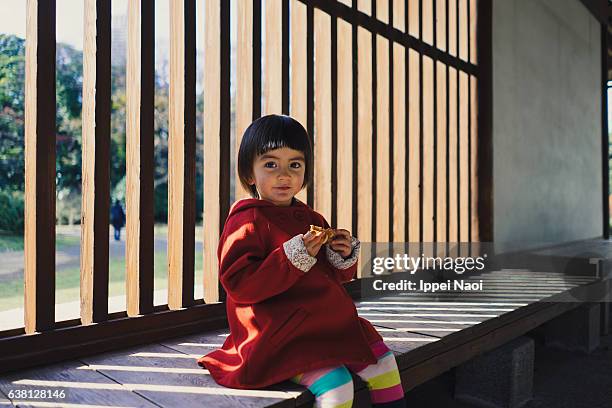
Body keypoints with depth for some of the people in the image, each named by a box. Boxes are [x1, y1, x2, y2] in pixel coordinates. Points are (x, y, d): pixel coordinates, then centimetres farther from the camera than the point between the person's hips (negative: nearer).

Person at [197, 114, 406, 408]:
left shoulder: (311, 219, 14)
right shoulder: (247, 221, -9)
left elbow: (335, 276, 24)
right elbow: (238, 284, -21)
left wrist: (344, 257, -1)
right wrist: (296, 257, -25)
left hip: (326, 325, 8)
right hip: (278, 335, -8)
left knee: (382, 361, 6)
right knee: (335, 384, -24)